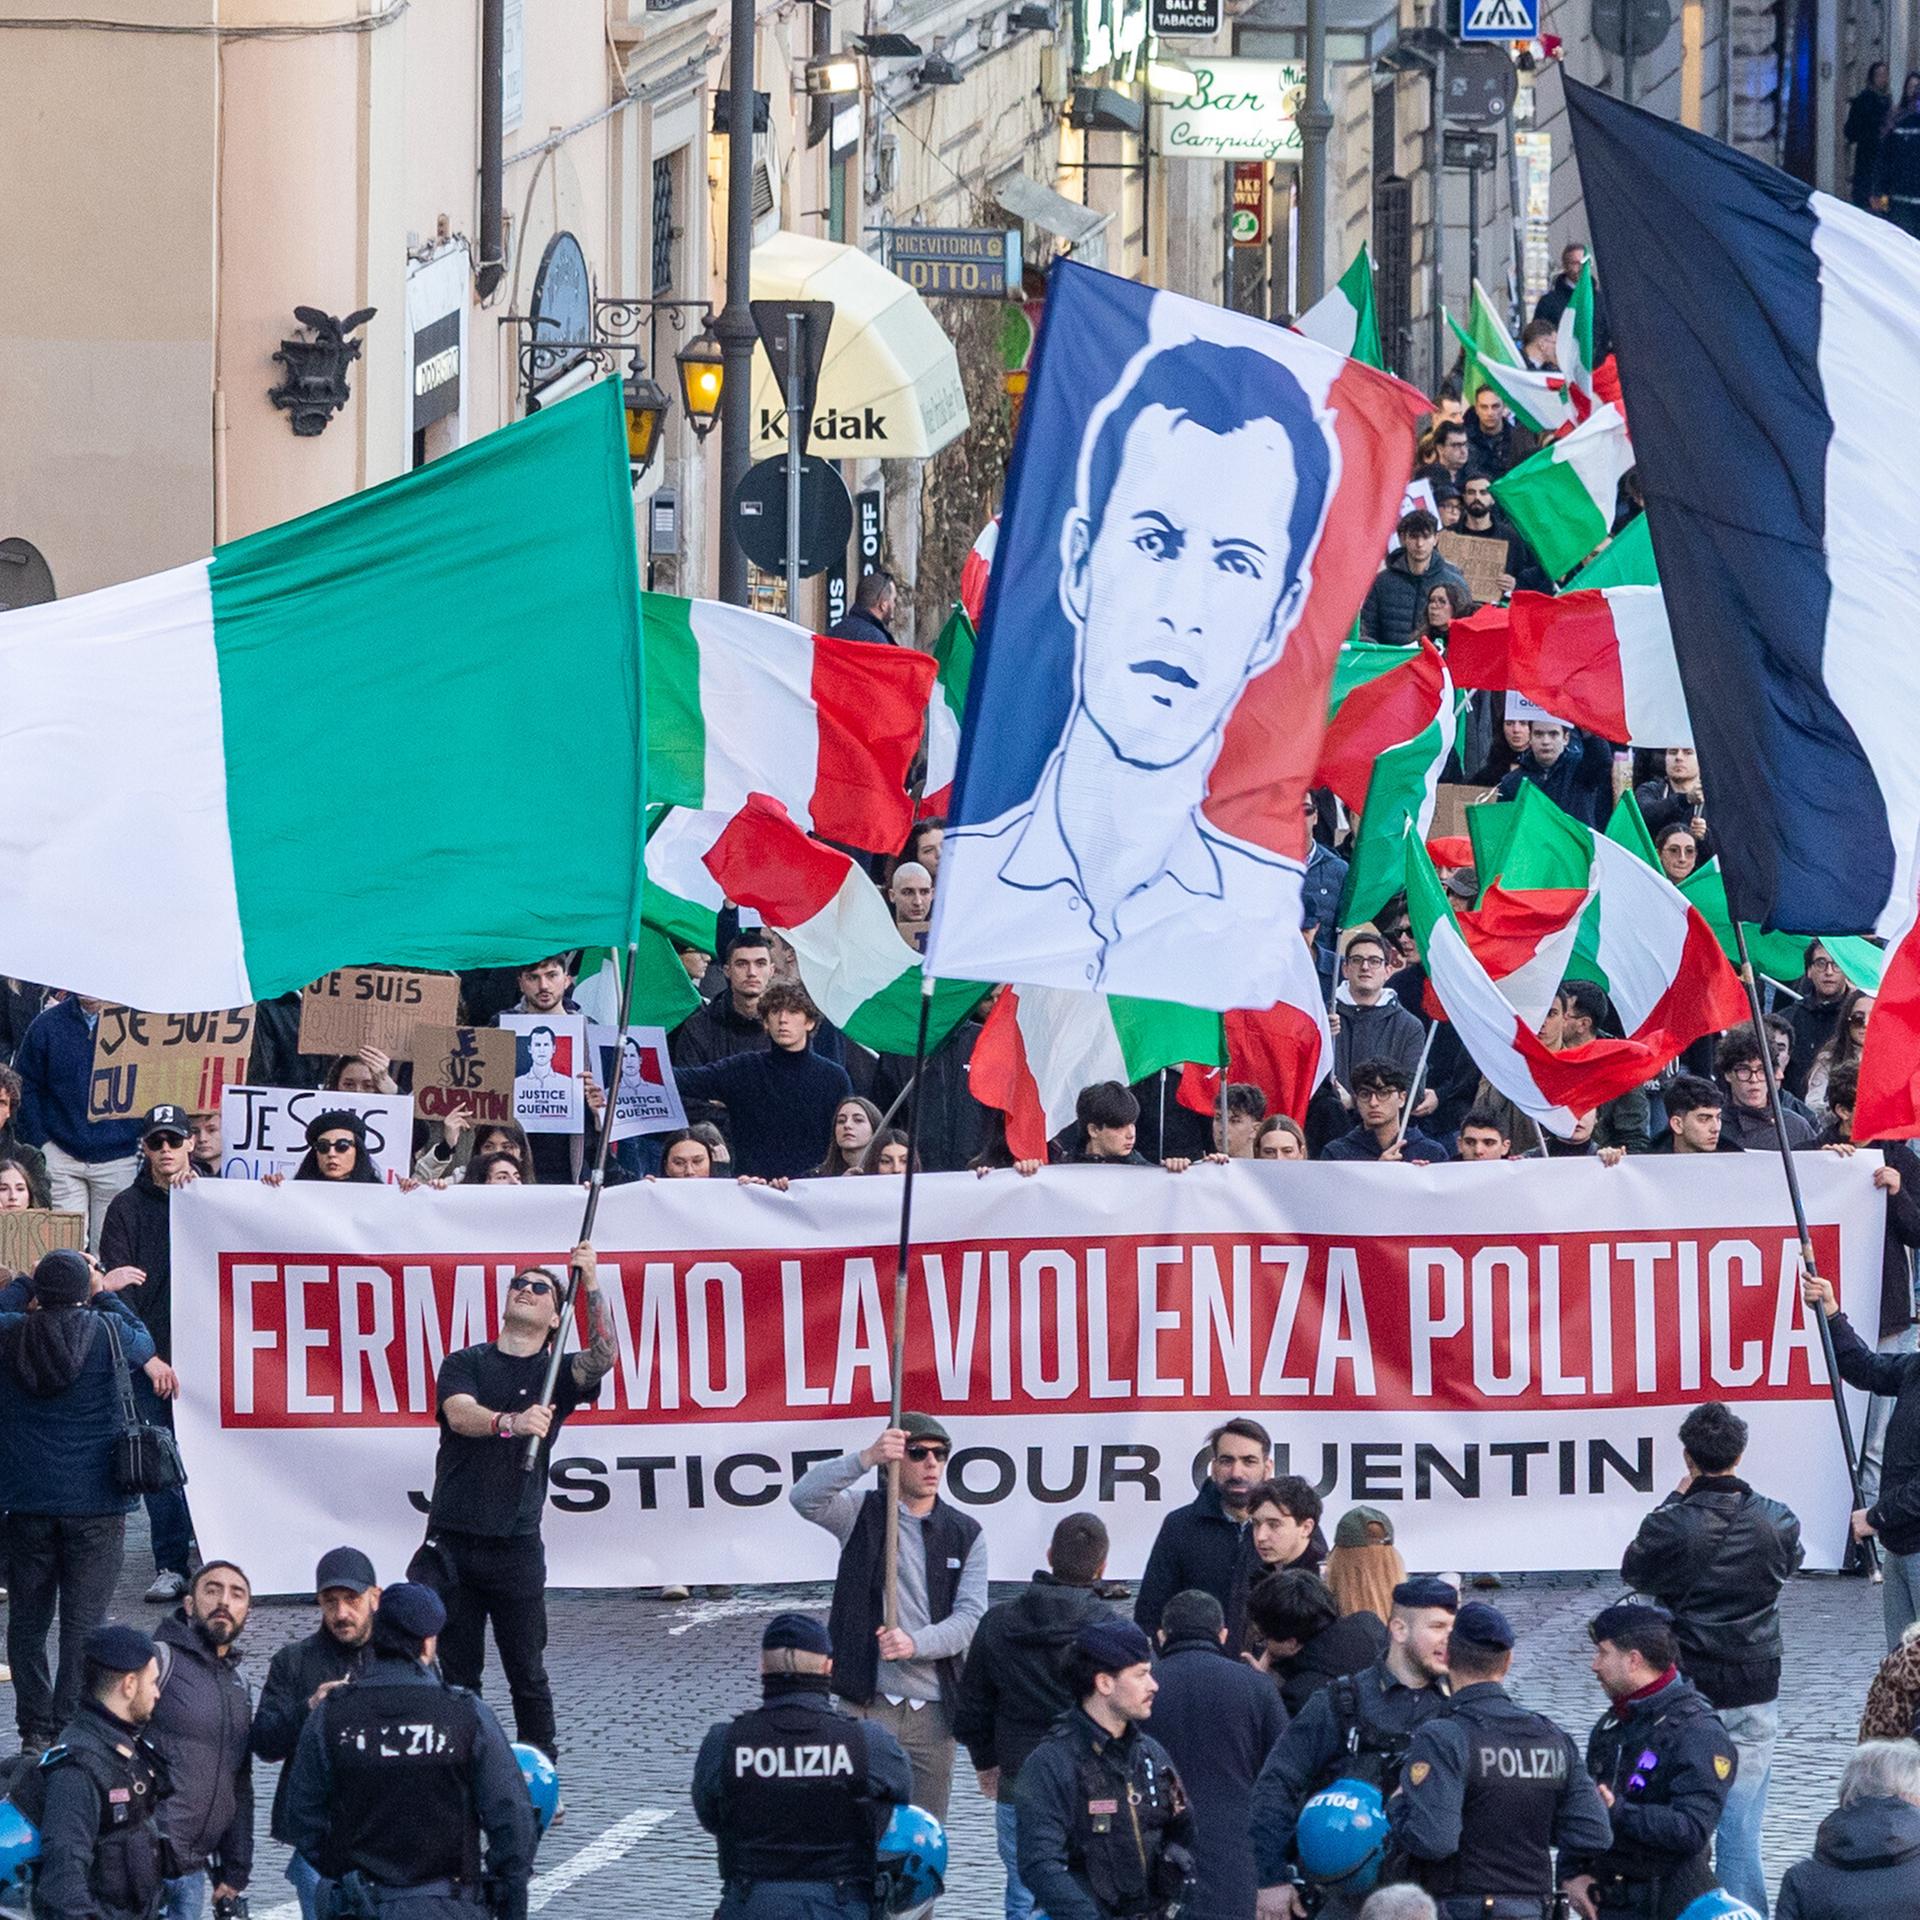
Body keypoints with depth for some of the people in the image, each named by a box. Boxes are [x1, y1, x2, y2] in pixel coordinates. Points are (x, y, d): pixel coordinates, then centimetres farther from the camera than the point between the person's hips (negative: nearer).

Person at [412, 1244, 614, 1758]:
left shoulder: (556, 1374, 8)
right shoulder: (465, 1364, 8)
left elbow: (603, 1357, -13)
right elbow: (460, 1414, -13)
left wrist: (591, 1284, -22)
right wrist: (510, 1422, -33)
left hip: (516, 1546, 0)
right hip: (452, 1540, 0)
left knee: (528, 1676, 0)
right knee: (454, 1674, 3)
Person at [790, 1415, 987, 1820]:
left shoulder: (965, 1534, 9)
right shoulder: (861, 1514, 3)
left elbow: (971, 1616, -1)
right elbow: (804, 1498, -17)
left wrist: (915, 1643, -19)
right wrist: (866, 1458, -30)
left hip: (933, 1710, 3)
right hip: (868, 1705, -3)